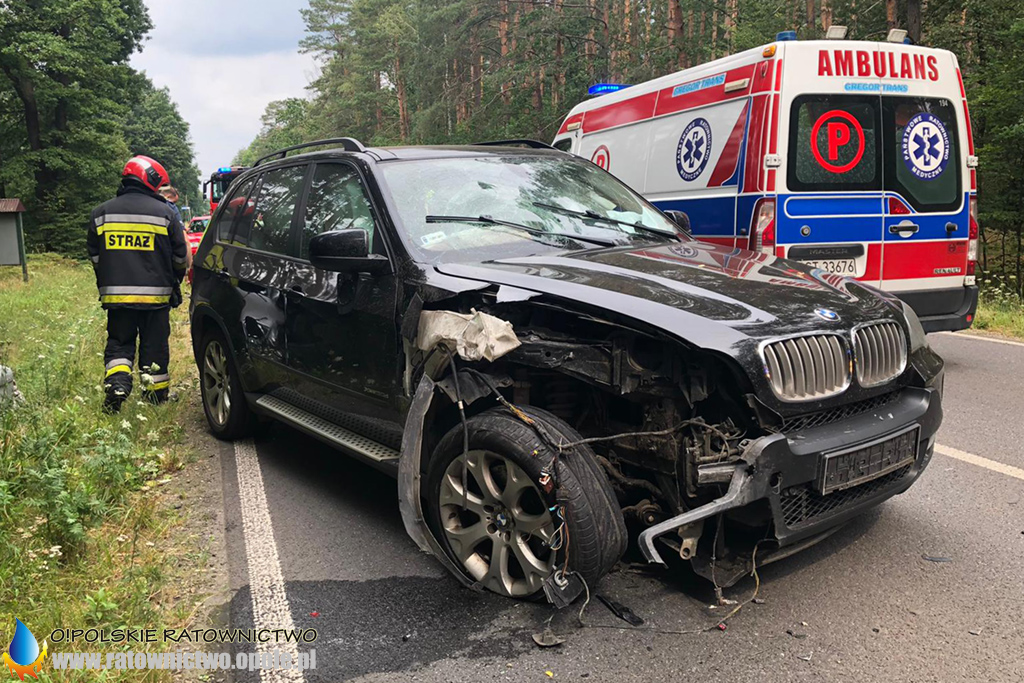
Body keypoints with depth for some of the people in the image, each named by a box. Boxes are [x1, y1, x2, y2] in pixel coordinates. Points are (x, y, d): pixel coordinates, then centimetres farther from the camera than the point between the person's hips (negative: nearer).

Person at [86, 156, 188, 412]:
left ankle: (117, 383, -8)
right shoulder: (165, 213, -3)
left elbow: (94, 255, 12)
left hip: (115, 293, 2)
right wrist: (175, 284, 19)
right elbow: (180, 255, 3)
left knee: (118, 343, 13)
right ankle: (156, 396, 14)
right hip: (155, 294, -2)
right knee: (154, 345, 7)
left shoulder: (102, 212, 6)